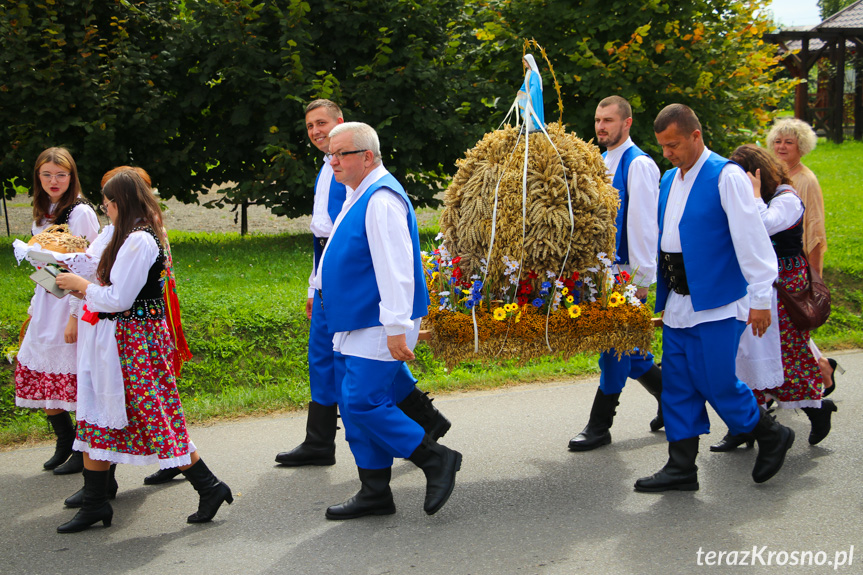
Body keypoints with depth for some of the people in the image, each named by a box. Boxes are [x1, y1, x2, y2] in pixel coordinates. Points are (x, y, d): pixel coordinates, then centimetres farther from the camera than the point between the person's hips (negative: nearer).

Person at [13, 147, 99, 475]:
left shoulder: (80, 213, -12)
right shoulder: (42, 214, 13)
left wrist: (76, 316, -20)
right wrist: (34, 308, 19)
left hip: (72, 301, -8)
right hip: (46, 301, 8)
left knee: (74, 377, -5)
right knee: (39, 373, 8)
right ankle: (64, 443, 25)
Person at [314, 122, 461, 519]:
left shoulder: (381, 200, -18)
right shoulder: (357, 196, 16)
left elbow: (394, 267, -24)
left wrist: (396, 327, -27)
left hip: (378, 328, -10)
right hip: (354, 327, 10)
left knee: (363, 405, -13)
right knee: (355, 407, 11)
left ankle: (436, 460, 1)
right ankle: (374, 493, 18)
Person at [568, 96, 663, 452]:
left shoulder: (638, 165, -12)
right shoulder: (602, 163, 14)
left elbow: (644, 223, -15)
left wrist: (640, 278, -17)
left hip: (627, 272, -8)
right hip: (604, 270, 8)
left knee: (615, 345, -3)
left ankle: (599, 426, 4)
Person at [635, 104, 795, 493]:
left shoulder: (726, 177, -11)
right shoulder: (669, 180, 13)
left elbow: (751, 239, -13)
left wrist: (760, 298, -15)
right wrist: (661, 296, 19)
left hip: (717, 304, -8)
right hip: (678, 305, 8)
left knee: (717, 383, -4)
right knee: (677, 386, 7)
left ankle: (771, 436, 19)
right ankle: (681, 468, 15)